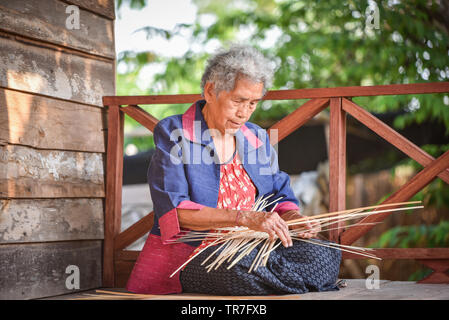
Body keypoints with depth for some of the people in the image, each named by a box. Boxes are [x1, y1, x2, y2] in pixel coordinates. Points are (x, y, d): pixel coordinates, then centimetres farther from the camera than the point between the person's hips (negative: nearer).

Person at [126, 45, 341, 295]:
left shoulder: (258, 139, 16)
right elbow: (173, 209, -18)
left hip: (249, 251, 5)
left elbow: (281, 198, 17)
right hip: (186, 255, -5)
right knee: (242, 268, -38)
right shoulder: (172, 133, -5)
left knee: (327, 255, -21)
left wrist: (294, 218, -10)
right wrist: (245, 218, -29)